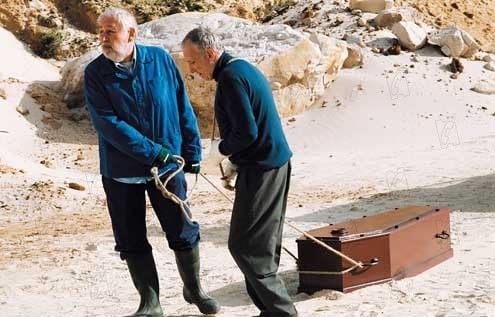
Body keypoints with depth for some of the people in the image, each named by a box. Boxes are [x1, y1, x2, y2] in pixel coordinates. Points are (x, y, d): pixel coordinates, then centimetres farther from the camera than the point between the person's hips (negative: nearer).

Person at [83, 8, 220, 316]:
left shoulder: (161, 59, -4)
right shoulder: (95, 73, -8)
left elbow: (183, 109, 3)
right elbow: (107, 123, -16)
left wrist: (192, 152, 4)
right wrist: (153, 151, -20)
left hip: (168, 164, 0)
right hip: (121, 172, 0)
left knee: (184, 233, 8)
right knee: (132, 242, 8)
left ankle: (194, 289, 31)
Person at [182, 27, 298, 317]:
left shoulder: (230, 78, -17)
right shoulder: (244, 67, 15)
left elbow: (247, 132, -23)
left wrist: (221, 150, -6)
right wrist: (231, 157, 15)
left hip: (261, 170, -10)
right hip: (277, 163, 10)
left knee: (244, 247, -4)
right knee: (265, 245, 14)